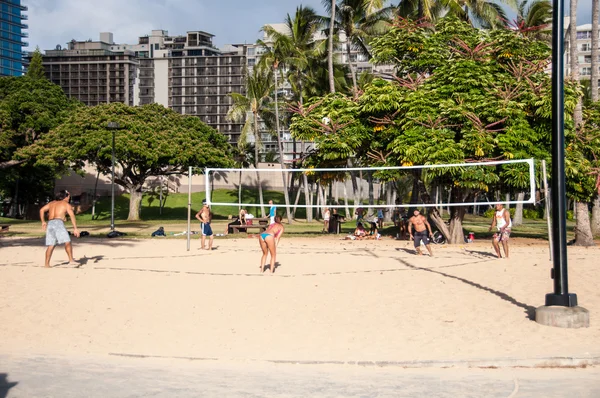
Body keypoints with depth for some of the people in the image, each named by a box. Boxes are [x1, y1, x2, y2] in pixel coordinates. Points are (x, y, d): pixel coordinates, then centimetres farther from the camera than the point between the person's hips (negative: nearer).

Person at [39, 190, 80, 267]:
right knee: (67, 242, -10)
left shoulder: (52, 203, 25)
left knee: (51, 245, 10)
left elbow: (42, 210, 18)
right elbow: (72, 216, -1)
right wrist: (75, 228, -6)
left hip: (50, 223, 6)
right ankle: (71, 260, -21)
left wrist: (43, 222, 23)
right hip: (58, 223, -6)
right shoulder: (66, 204, 10)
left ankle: (46, 263, 8)